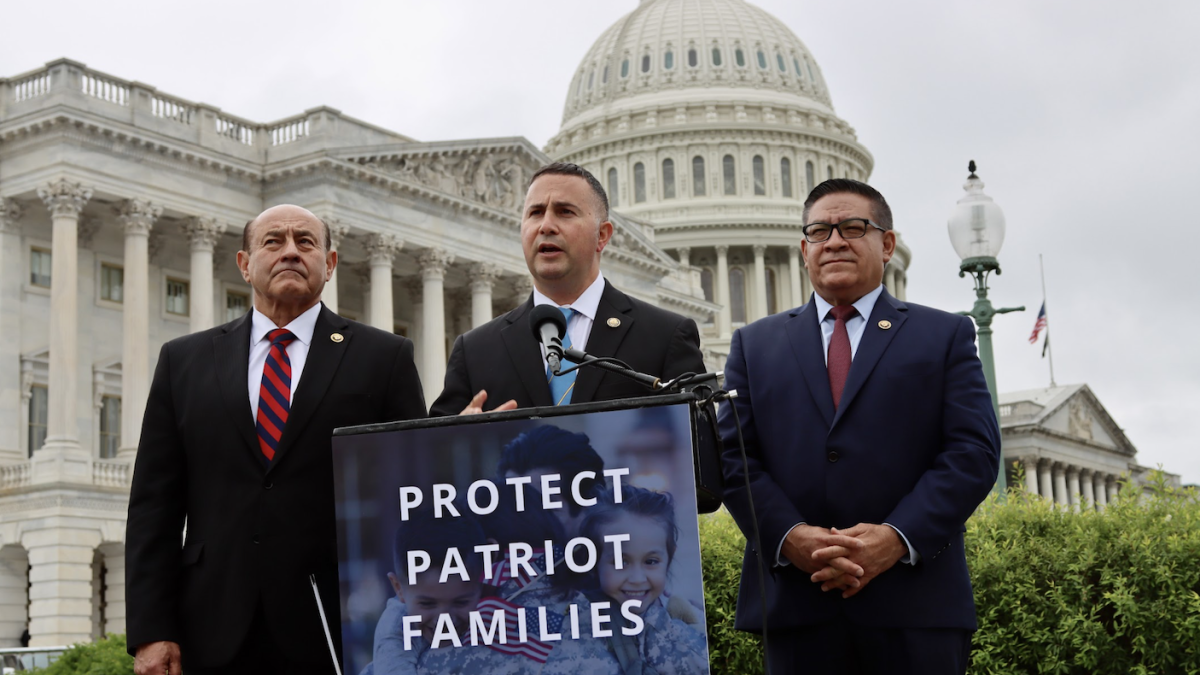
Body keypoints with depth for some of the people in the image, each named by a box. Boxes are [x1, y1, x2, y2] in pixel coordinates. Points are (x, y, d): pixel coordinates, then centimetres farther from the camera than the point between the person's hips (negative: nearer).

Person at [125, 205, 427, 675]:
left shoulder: (385, 358, 6)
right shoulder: (184, 361, 12)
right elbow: (154, 504, 8)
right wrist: (150, 630, 0)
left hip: (341, 634, -1)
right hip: (214, 636, 2)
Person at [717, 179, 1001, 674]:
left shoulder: (945, 336, 11)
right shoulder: (755, 345, 16)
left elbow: (974, 451, 0)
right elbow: (732, 457, 6)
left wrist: (899, 538, -14)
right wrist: (788, 536, -11)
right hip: (796, 605, 1)